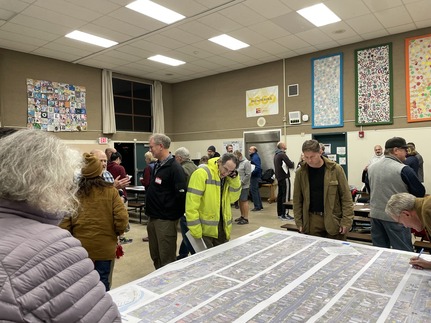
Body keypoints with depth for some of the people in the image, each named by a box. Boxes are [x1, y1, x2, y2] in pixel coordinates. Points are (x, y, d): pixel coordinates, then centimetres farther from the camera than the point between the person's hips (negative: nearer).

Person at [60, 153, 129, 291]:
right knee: (102, 282, 13)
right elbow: (122, 217, -13)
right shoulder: (110, 191, -10)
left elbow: (64, 221, -8)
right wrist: (117, 232, 7)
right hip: (104, 246, -1)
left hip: (80, 247, 2)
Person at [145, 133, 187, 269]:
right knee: (155, 255, 20)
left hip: (166, 220, -9)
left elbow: (181, 194, -20)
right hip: (153, 217, 9)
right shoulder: (157, 165, 11)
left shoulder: (174, 168, -17)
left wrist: (174, 214, -13)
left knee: (167, 258, 3)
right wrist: (151, 212, 15)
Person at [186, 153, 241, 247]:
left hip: (222, 229, 7)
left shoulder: (228, 178, 5)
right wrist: (195, 232, -21)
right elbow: (192, 205, -21)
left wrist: (234, 179, -11)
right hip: (204, 230, -6)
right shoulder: (202, 173, -18)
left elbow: (233, 198, 0)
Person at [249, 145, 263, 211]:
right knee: (256, 191, 15)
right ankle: (260, 206, 23)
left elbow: (258, 168, -26)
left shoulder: (255, 157, -17)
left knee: (253, 191, -4)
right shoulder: (253, 156, 14)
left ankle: (257, 206, 2)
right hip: (255, 176, 10)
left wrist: (251, 173, -23)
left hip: (255, 176, -10)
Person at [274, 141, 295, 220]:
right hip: (284, 177, -9)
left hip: (279, 177, 9)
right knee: (286, 196, -6)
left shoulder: (276, 155, 13)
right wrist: (292, 163, 3)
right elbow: (291, 165, -19)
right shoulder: (282, 154, -15)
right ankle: (284, 214, -5)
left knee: (280, 195, 12)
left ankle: (280, 213, 18)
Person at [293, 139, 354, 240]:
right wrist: (299, 222, 0)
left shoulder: (335, 169, -7)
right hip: (311, 221, 1)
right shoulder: (301, 172, -2)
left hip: (333, 220, -1)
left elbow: (346, 197, -4)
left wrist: (346, 221, -7)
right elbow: (297, 199, 3)